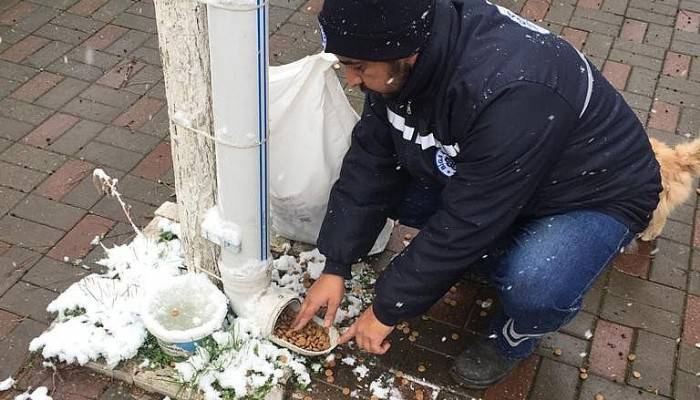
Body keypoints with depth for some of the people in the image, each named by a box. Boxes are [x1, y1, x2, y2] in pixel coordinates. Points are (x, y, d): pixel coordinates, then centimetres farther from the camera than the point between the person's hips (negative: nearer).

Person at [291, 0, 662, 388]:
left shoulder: (512, 94, -41)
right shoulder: (401, 60, -18)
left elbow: (464, 225, -33)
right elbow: (371, 161, -9)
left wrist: (387, 310, -21)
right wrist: (335, 267, -10)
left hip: (595, 192, -6)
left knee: (535, 287, -35)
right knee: (380, 189, -7)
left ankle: (509, 339, 1)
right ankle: (496, 252, 11)